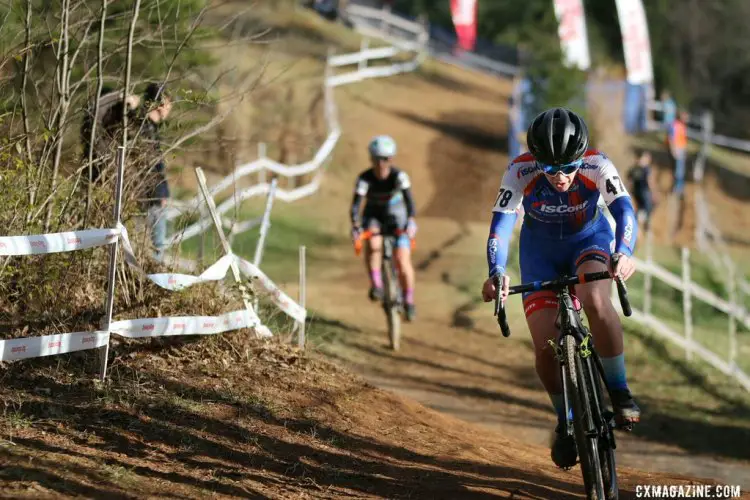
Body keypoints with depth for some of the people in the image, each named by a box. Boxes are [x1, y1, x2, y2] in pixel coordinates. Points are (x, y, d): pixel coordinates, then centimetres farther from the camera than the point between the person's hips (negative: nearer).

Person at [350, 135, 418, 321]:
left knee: (402, 260, -14)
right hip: (373, 217, 0)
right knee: (373, 243, -34)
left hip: (396, 217, 0)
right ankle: (376, 284, -19)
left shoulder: (399, 176, -23)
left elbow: (409, 200, -32)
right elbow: (355, 204, -30)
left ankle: (409, 301, 5)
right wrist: (356, 226, -47)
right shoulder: (365, 178, -23)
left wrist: (411, 222, -49)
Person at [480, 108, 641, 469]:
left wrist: (623, 254, -61)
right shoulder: (521, 172, -29)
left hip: (590, 240, -1)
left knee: (595, 301, -35)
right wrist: (496, 272, -53)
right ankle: (565, 420, 17)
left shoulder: (597, 166, -30)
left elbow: (625, 210, -41)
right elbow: (501, 224, -35)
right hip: (541, 250, 1)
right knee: (545, 348, -10)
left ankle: (619, 391, -18)